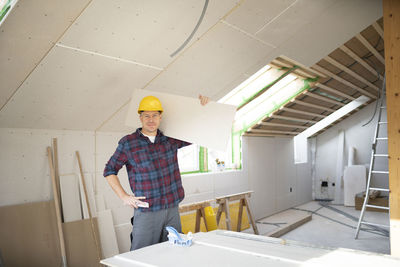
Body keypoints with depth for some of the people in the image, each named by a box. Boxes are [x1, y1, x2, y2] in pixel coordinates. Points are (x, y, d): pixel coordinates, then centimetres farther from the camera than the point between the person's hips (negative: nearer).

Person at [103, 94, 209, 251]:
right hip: (146, 212, -3)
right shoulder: (127, 143, -3)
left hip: (172, 210, 4)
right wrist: (124, 196, -4)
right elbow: (109, 171, 6)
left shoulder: (170, 139, 5)